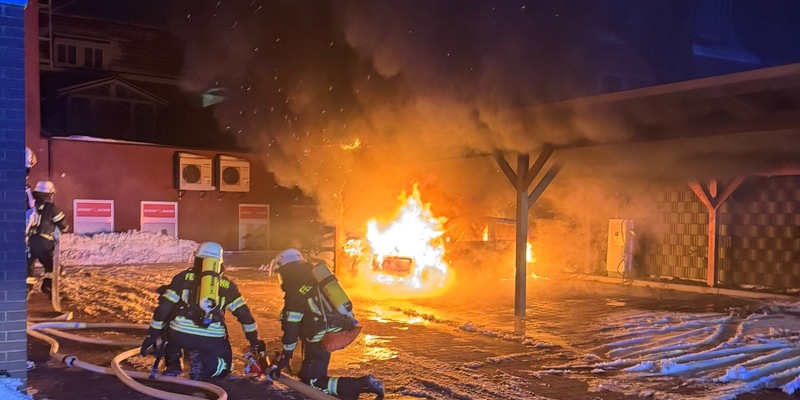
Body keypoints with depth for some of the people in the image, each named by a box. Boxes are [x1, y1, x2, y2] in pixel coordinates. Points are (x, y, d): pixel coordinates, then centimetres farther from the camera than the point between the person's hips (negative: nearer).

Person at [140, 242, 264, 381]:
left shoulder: (184, 277, 13)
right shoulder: (227, 285, 17)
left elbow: (163, 308, 9)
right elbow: (244, 314, 16)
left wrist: (152, 336, 15)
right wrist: (255, 341, 25)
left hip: (180, 334, 0)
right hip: (212, 340, 0)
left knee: (167, 329, 34)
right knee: (225, 366, 24)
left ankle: (173, 365, 12)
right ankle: (202, 364, -8)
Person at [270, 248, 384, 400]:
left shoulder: (294, 290, -9)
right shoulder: (315, 275, 14)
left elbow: (291, 328, -9)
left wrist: (284, 358, -1)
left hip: (324, 338, -9)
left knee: (312, 382, -1)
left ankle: (363, 385, -16)